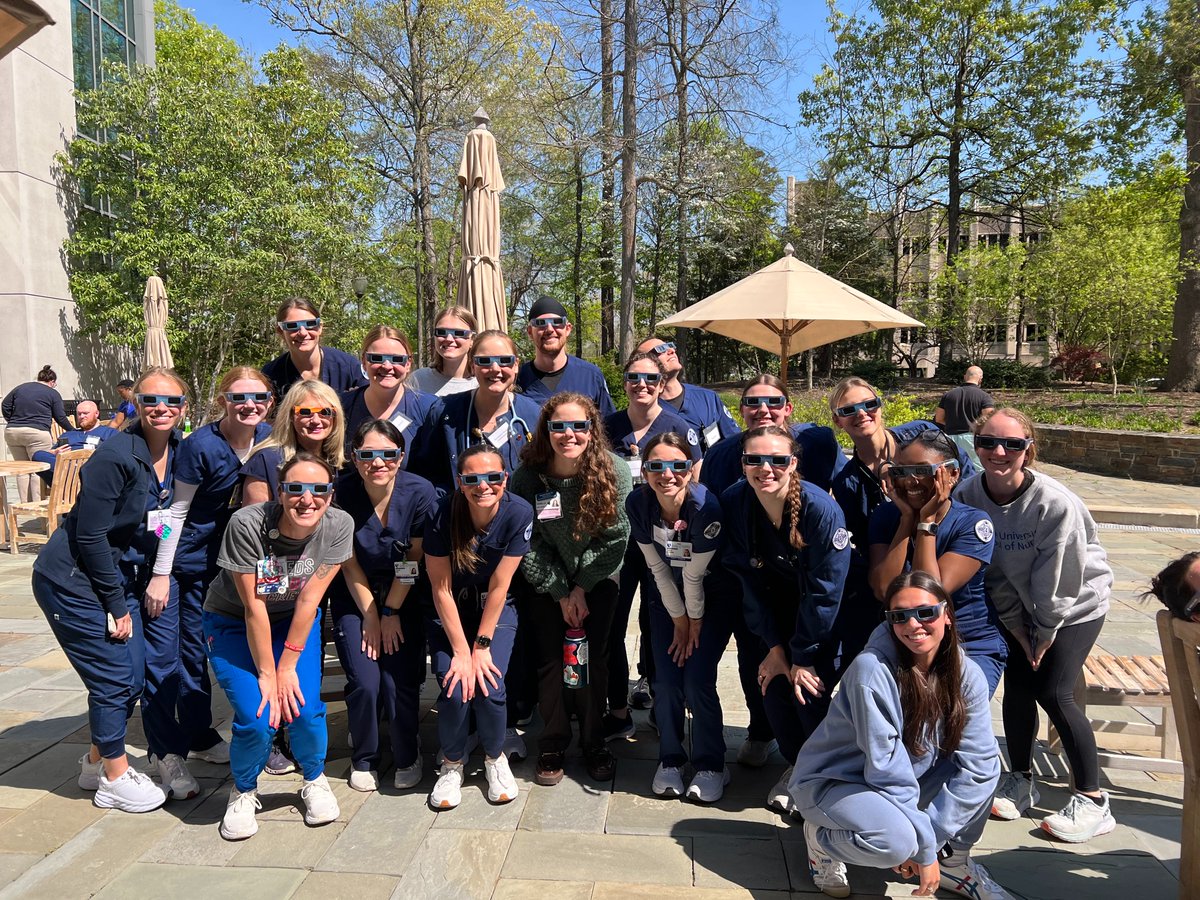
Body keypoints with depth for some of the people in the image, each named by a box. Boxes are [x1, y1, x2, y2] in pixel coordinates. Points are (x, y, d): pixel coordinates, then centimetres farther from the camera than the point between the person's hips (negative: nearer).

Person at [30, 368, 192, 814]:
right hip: (71, 580, -7)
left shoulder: (175, 453, -1)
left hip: (114, 575, 7)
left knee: (133, 676, 10)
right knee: (114, 678, -2)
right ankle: (114, 778, 17)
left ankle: (97, 760, 33)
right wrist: (117, 605, -15)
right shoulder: (116, 455, -23)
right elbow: (89, 535, -21)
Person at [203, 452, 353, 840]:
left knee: (304, 707, -17)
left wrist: (287, 667, -16)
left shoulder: (339, 525, -22)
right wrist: (266, 673, -18)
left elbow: (309, 599, -18)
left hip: (295, 621, 2)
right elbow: (252, 605, -23)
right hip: (233, 622, -2)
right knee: (256, 718, -18)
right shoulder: (247, 524, -29)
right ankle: (243, 791, 15)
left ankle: (315, 780, 15)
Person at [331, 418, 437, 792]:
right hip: (355, 596, 0)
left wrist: (391, 612, -6)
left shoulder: (420, 492, -20)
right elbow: (349, 564, -9)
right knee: (364, 682, -10)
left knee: (400, 681, -9)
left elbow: (414, 559, -9)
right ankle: (363, 759, 19)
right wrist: (370, 616, -7)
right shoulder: (341, 494, -19)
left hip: (405, 596, 0)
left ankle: (407, 758, 18)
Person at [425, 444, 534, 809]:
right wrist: (461, 650, -17)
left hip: (496, 611, 0)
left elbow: (499, 586, -17)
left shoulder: (519, 513, -22)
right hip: (450, 613, 0)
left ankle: (495, 757, 13)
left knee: (489, 686, -18)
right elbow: (441, 590, -16)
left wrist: (482, 645, -15)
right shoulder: (442, 514, -22)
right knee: (454, 688, -17)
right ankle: (452, 762, 13)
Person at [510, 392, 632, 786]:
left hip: (597, 580, 0)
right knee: (550, 661, -1)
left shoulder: (614, 472, -18)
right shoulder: (528, 476, -17)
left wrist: (582, 587, -13)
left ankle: (594, 742, 18)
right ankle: (553, 744, 17)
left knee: (594, 660, -2)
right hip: (547, 583, 1)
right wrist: (561, 592, -12)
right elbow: (529, 545, -11)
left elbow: (615, 538, -12)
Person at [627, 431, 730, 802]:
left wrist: (695, 621, -11)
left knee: (697, 681, -10)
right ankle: (670, 760, 18)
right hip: (667, 598, 3)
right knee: (666, 681, -4)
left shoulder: (706, 506, -30)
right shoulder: (637, 504, -18)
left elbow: (694, 574, -20)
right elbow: (658, 568, -10)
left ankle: (710, 766, 11)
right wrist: (679, 620, -6)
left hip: (712, 599, -3)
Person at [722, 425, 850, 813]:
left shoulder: (822, 509, -31)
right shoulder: (733, 503, -20)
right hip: (774, 605, 3)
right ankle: (796, 765, 22)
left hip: (822, 614, -3)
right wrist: (774, 647, -10)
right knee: (773, 685, -5)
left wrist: (801, 656, -17)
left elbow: (824, 592, -23)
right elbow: (748, 581, -11)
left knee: (809, 690, -11)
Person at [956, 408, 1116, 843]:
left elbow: (1059, 580, -21)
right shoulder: (969, 497, -17)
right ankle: (1021, 781, 23)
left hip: (1075, 604, -4)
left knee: (1053, 693, -9)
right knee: (1017, 686, 2)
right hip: (1019, 605, 4)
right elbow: (991, 571, -7)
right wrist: (1015, 624, -4)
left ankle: (1092, 801, 7)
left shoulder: (1055, 503, -31)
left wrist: (1045, 632, -12)